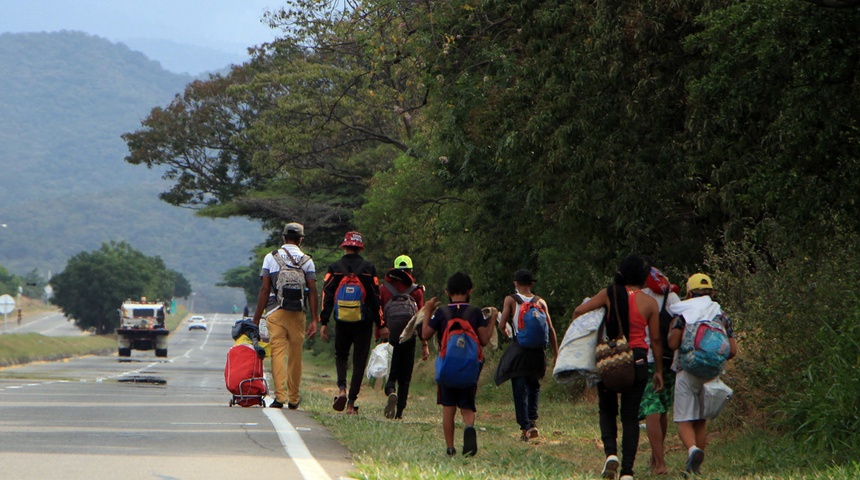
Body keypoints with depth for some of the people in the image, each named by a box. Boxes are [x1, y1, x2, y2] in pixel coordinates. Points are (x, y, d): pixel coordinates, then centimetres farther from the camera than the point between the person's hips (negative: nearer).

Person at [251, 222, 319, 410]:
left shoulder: (271, 257, 3)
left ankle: (279, 396, -13)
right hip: (297, 313, 1)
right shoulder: (307, 261, 4)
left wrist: (256, 318, 3)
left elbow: (264, 290, 0)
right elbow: (312, 291, -1)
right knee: (295, 355, 9)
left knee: (277, 352, -3)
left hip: (275, 312, -1)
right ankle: (293, 398, 16)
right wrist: (314, 320, 1)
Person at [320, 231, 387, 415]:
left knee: (341, 355, 20)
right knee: (359, 362, 5)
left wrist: (324, 323, -1)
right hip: (364, 323, -1)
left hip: (342, 323, 1)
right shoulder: (368, 269, -1)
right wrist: (381, 325, 4)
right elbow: (376, 299, -1)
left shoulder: (334, 268, 1)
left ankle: (342, 389, -6)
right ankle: (351, 403, 0)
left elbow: (327, 297, -3)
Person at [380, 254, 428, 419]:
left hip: (389, 336, 0)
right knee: (405, 378, 9)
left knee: (391, 374, 6)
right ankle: (399, 412, 4)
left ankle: (391, 393, -26)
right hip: (409, 338, 0)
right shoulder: (416, 291, 1)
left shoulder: (384, 289, 4)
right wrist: (424, 345, 1)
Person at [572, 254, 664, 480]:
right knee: (631, 416, 6)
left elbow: (579, 311, -8)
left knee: (607, 410, 16)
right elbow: (655, 339, 1)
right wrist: (658, 370, 11)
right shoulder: (650, 303, -3)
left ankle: (611, 453, -8)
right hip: (637, 360, 0)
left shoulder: (609, 294, -3)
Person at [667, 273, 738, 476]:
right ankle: (694, 465, 14)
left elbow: (673, 343, -12)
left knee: (684, 421, -2)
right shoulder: (723, 316, 9)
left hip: (688, 371, -4)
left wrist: (672, 330, 8)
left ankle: (693, 449, -30)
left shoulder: (684, 313, -4)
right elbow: (732, 350, 4)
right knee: (700, 421, 15)